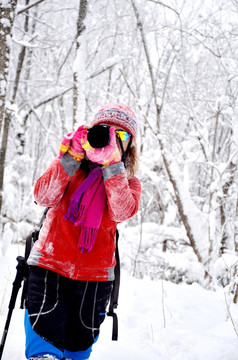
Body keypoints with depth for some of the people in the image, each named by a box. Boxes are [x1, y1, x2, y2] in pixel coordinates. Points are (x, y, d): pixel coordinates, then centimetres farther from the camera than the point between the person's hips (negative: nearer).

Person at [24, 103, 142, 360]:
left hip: (94, 275, 2)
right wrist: (70, 157, -19)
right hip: (50, 265, -1)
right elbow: (43, 197, -12)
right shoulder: (68, 166, 6)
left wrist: (112, 164, -21)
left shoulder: (128, 182, 7)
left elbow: (122, 212, -15)